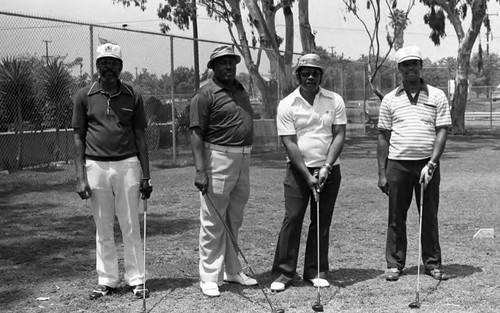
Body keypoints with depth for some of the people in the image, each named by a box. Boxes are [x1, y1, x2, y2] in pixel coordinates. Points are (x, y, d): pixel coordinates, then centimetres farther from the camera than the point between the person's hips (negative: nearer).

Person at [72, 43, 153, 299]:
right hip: (96, 167, 0)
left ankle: (136, 279, 12)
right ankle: (107, 280, 17)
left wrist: (146, 176, 2)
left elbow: (140, 137, 6)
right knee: (103, 228, 7)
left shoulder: (133, 97, 4)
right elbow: (78, 137, 3)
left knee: (131, 226, 3)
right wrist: (80, 177, -5)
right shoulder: (84, 96, 3)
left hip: (127, 165, 0)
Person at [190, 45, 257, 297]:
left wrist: (246, 158, 17)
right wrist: (200, 170, -21)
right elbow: (196, 133, -14)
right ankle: (209, 278, 4)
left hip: (243, 160, 8)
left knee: (235, 220, 15)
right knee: (213, 222, -3)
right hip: (217, 158, -7)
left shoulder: (240, 90, 14)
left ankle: (232, 270, 27)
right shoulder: (205, 94, -9)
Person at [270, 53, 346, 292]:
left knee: (322, 222, 5)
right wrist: (308, 176, -14)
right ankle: (283, 273, 2)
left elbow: (339, 136, -2)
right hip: (298, 170, -2)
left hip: (328, 170, 2)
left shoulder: (335, 101, 1)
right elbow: (289, 143, -8)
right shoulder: (287, 105, -5)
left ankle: (316, 272, 15)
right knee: (292, 219, -5)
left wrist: (326, 168, -13)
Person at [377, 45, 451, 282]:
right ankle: (394, 264, 14)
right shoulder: (390, 100, 7)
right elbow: (383, 138, 8)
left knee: (429, 216, 6)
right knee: (396, 217, 5)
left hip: (427, 164, -1)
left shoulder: (437, 96, 4)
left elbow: (442, 131, -2)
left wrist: (431, 164, -13)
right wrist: (381, 173, 3)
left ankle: (432, 263, 16)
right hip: (397, 164, 1)